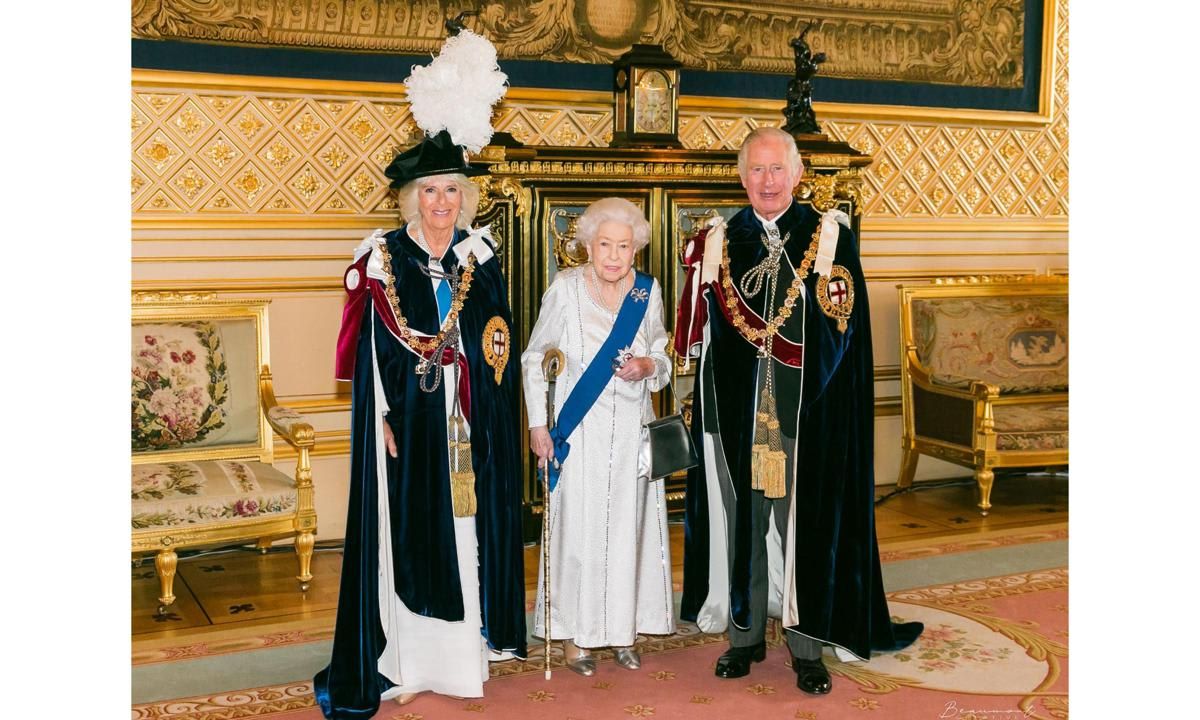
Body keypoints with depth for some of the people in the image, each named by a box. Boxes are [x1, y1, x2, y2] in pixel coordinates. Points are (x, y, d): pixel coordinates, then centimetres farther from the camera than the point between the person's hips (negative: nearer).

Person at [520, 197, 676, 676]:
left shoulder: (648, 291, 0)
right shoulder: (565, 288, -9)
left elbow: (662, 358, 13)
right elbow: (534, 358, -2)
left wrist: (647, 366, -11)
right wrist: (538, 425, -6)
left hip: (631, 430, 3)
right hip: (578, 433, -3)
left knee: (629, 527, 8)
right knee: (578, 528, 1)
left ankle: (623, 630, 23)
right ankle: (576, 635, 16)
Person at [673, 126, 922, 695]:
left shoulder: (830, 235, 0)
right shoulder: (721, 241, 7)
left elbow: (843, 328, -5)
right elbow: (699, 336, 6)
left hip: (807, 413, -2)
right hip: (738, 411, 2)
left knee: (805, 518, 3)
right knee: (741, 516, 9)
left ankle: (807, 643, 17)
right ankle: (745, 633, 25)